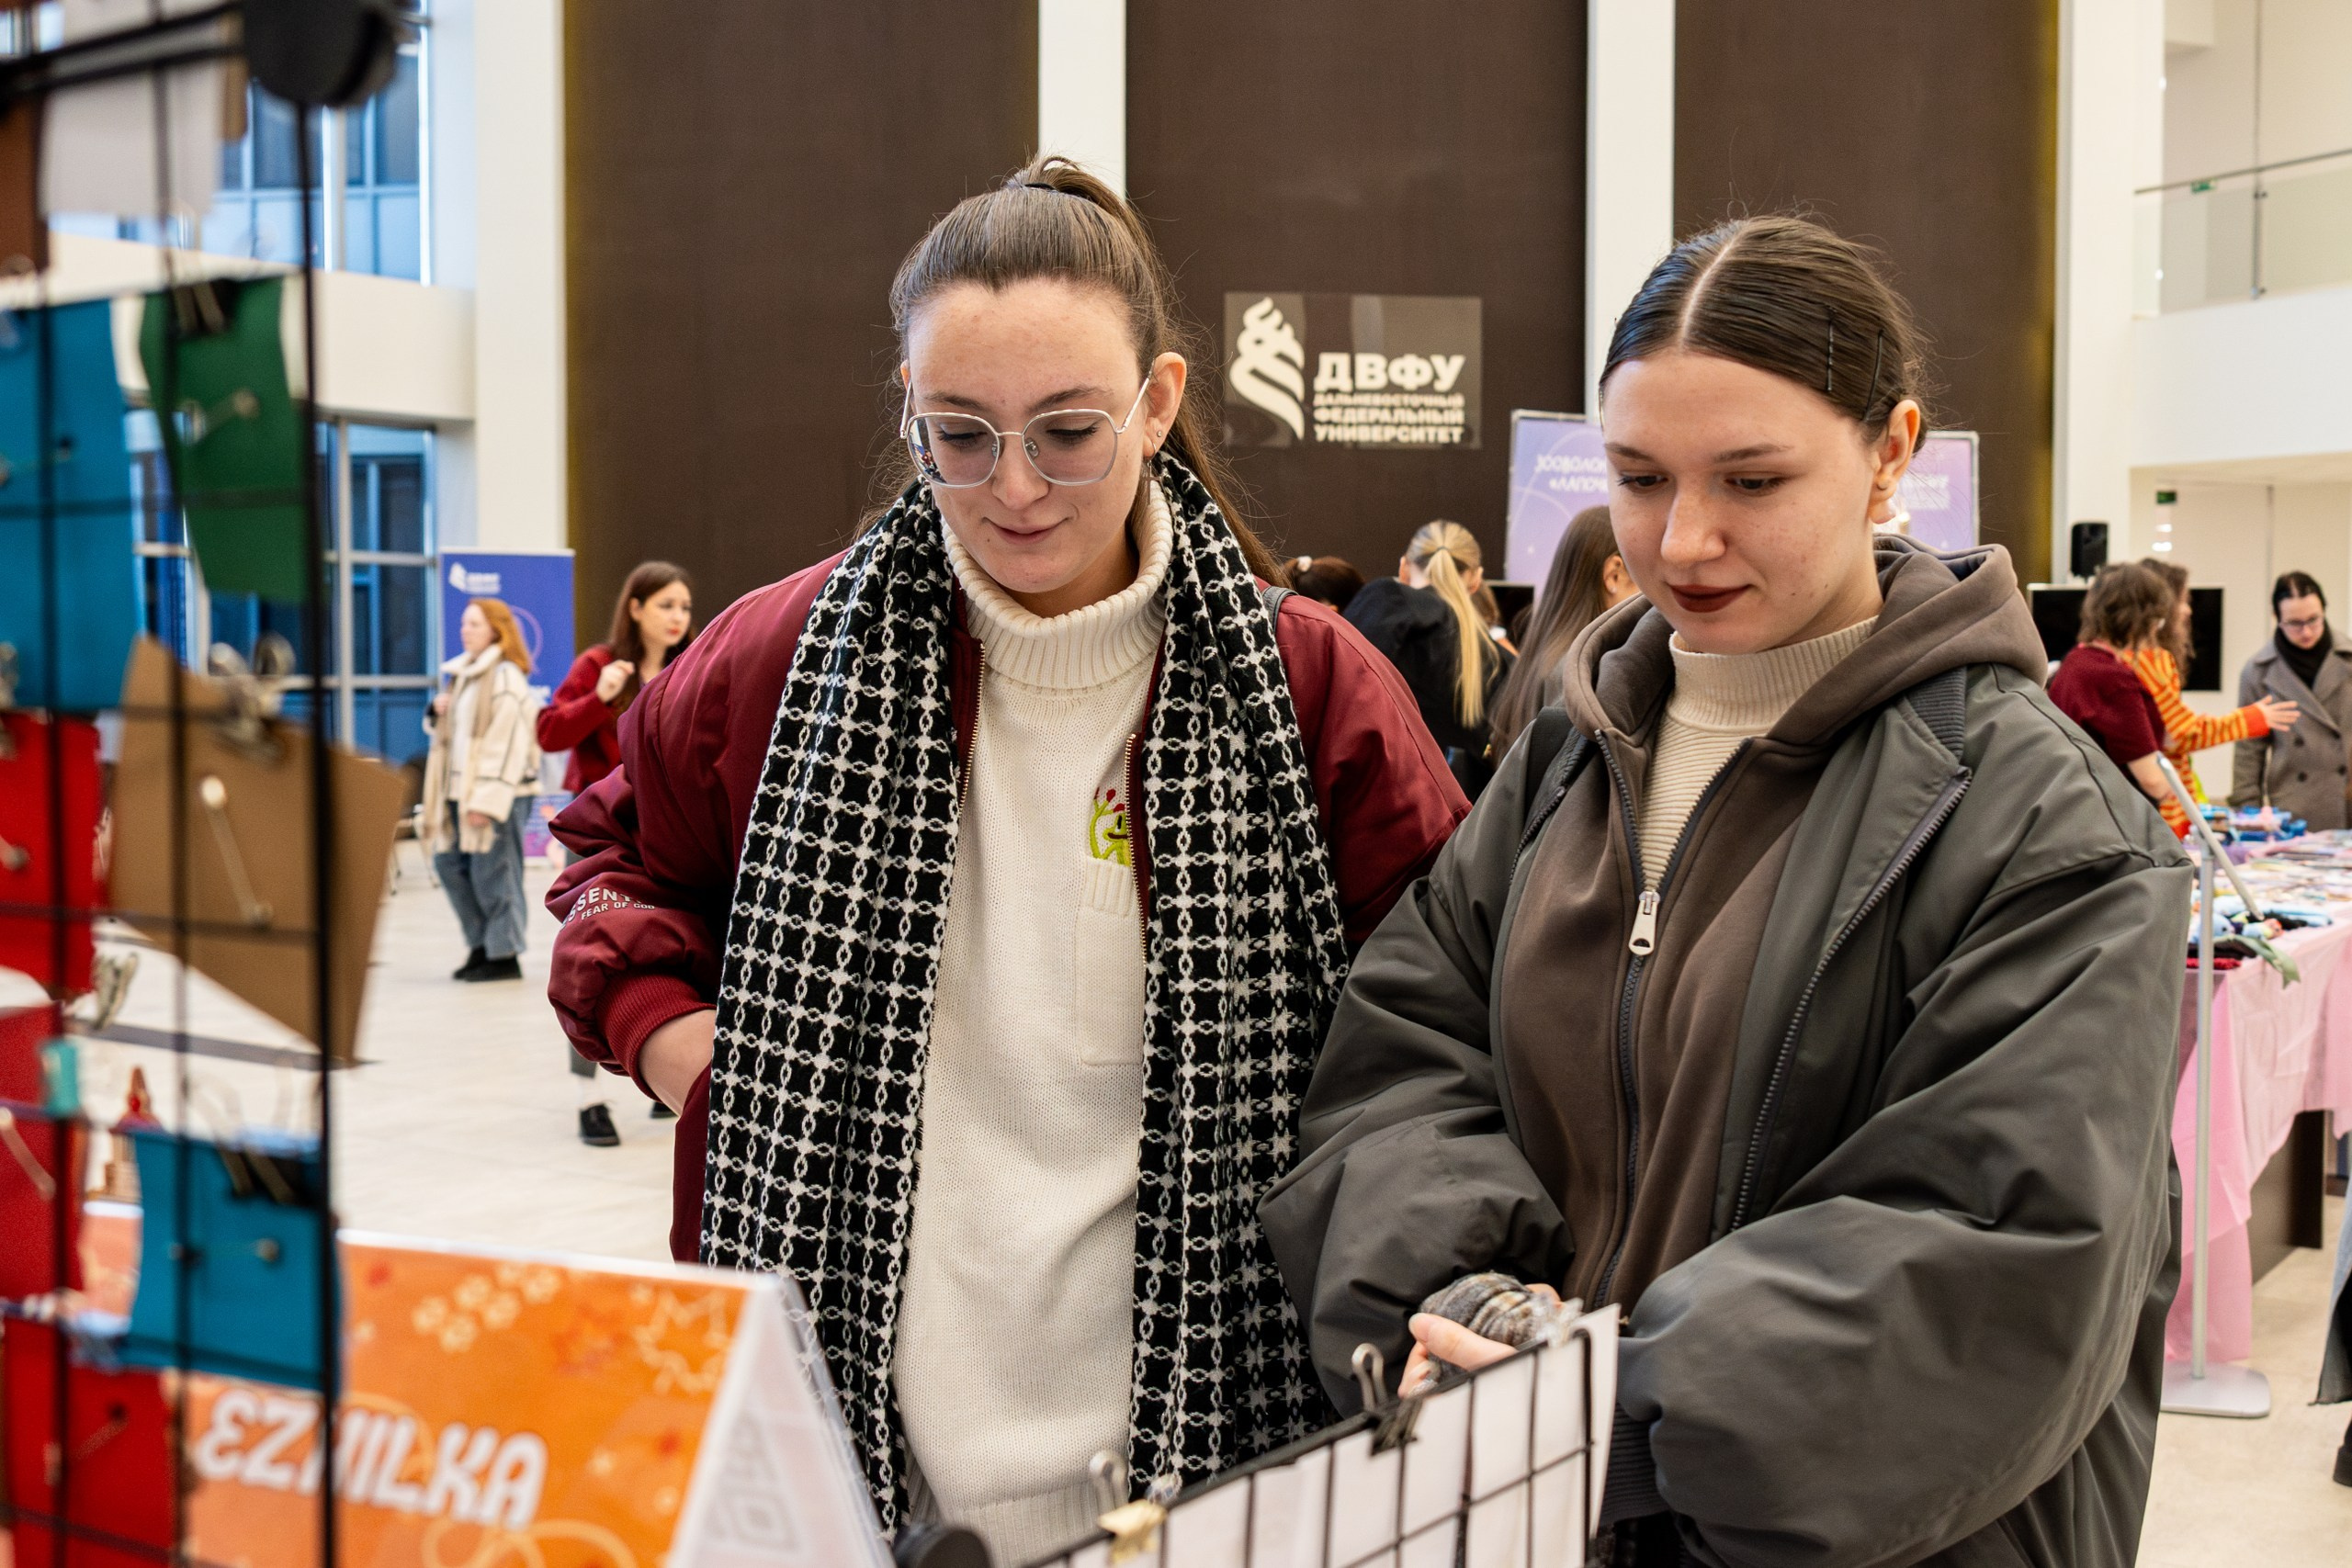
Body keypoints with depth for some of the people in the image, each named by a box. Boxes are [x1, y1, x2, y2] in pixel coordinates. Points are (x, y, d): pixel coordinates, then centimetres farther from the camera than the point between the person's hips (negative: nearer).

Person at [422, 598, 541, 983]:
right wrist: (438, 710, 4)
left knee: (492, 873, -4)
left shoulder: (505, 677, -13)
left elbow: (508, 744, -18)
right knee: (450, 864, 12)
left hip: (498, 793, -9)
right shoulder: (464, 673, 16)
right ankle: (481, 943, 23)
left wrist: (487, 800, -22)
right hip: (461, 790, 9)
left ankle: (505, 954, 6)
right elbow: (449, 730, 28)